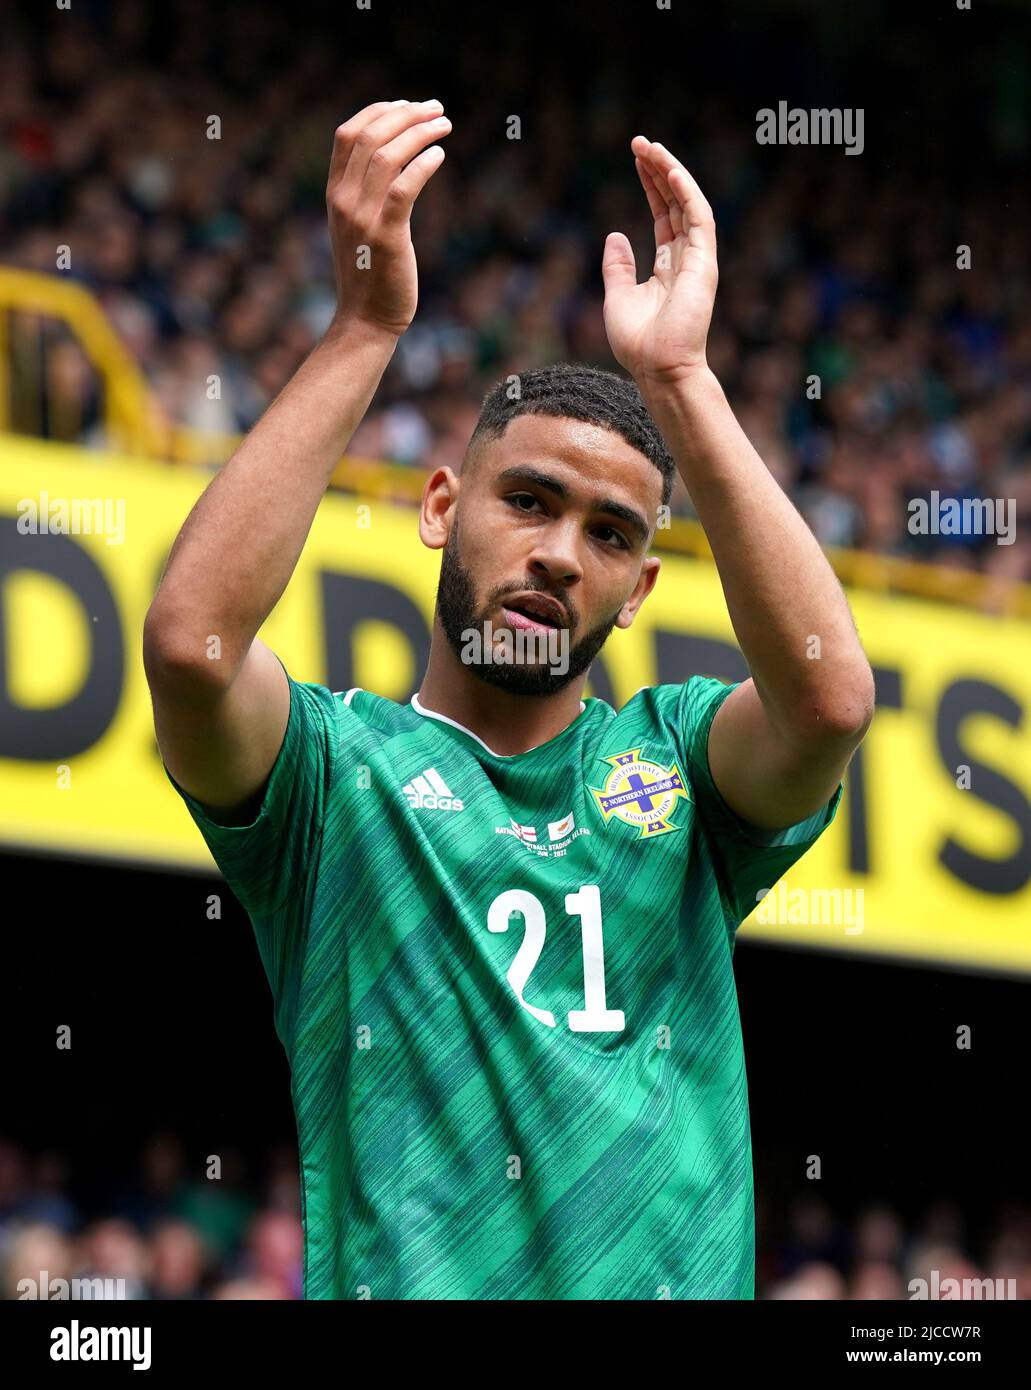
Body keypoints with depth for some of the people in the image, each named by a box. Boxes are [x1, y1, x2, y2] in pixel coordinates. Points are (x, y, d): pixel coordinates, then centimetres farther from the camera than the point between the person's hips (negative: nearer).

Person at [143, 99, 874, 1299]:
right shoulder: (334, 762, 7)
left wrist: (676, 377, -9)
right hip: (397, 1281, -2)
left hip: (673, 1277, 2)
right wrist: (366, 325, -12)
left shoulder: (676, 759, 13)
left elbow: (830, 696, -8)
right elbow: (189, 645, -14)